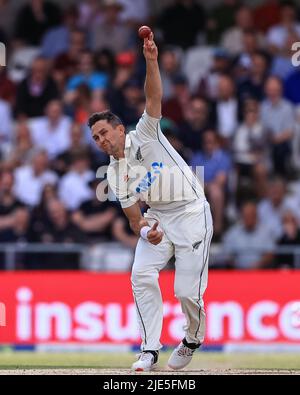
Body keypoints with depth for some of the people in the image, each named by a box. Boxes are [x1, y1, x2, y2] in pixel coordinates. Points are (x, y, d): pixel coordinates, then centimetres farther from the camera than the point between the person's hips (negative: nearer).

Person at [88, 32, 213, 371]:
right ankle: (150, 350, -12)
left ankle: (192, 340, 20)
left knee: (187, 291, -11)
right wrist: (145, 231, -19)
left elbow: (154, 99, -21)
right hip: (157, 219, 5)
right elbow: (133, 217, 5)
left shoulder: (143, 136, -6)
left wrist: (151, 61, -37)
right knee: (142, 275, -17)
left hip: (191, 214, -5)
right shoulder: (114, 175, 5)